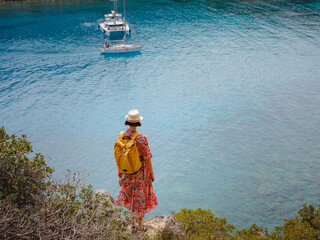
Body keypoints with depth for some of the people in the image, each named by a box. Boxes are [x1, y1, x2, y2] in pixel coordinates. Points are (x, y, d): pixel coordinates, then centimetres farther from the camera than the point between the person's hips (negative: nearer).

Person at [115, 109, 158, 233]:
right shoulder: (141, 138, -26)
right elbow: (147, 158, -18)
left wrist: (120, 170, 14)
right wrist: (152, 173, -4)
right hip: (141, 172, -4)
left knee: (130, 197, 21)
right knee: (141, 198, 15)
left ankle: (133, 225, 32)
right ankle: (140, 225, 30)